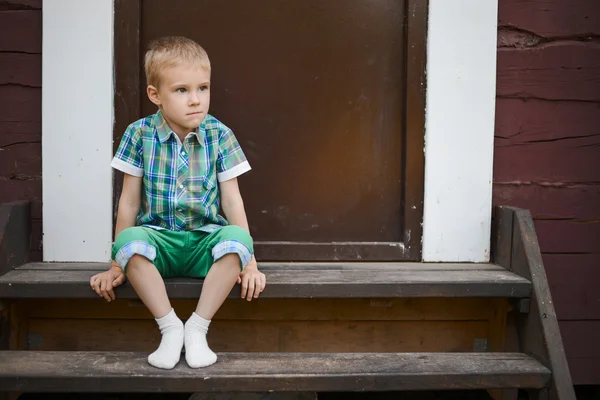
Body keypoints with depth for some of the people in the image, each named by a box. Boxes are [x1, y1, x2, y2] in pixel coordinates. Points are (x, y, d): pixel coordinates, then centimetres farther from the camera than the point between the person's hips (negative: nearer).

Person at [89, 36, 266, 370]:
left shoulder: (219, 135, -2)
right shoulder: (140, 134, -2)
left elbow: (232, 199, -2)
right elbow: (130, 201, 1)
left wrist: (249, 261, -8)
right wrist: (117, 265, 3)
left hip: (205, 242, 0)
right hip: (159, 238, 0)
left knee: (235, 238, -32)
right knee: (131, 240, -33)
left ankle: (197, 327, -19)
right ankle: (170, 326, -18)